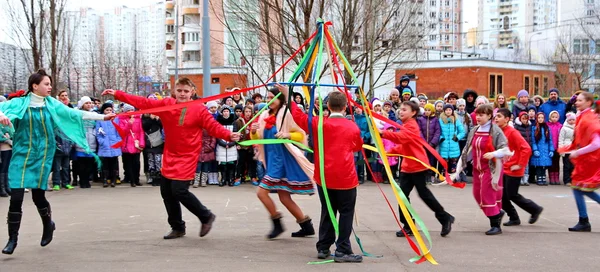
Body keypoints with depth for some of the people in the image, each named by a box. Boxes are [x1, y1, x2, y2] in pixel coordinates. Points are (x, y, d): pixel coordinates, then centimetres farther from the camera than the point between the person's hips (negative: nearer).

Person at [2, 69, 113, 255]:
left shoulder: (52, 104, 2)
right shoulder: (20, 103, -2)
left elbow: (75, 114, 0)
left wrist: (102, 117, -5)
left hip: (42, 156, 1)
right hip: (21, 155, -1)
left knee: (38, 195, 4)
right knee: (16, 197, -7)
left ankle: (48, 224, 34)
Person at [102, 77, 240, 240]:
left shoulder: (199, 110, -10)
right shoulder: (166, 105, -1)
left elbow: (213, 127, -14)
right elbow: (143, 103, -2)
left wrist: (229, 136, -32)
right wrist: (117, 94, -6)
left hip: (187, 157, -5)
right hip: (170, 156, 6)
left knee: (179, 191, -15)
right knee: (166, 192, 9)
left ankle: (206, 217, 7)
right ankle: (178, 228, 26)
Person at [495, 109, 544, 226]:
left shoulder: (512, 132, -17)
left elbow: (526, 149, -23)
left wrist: (520, 165, -19)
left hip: (513, 170, -8)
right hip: (503, 169, 8)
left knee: (512, 195, -3)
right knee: (501, 195, 5)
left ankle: (535, 209, 17)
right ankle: (514, 218, 19)